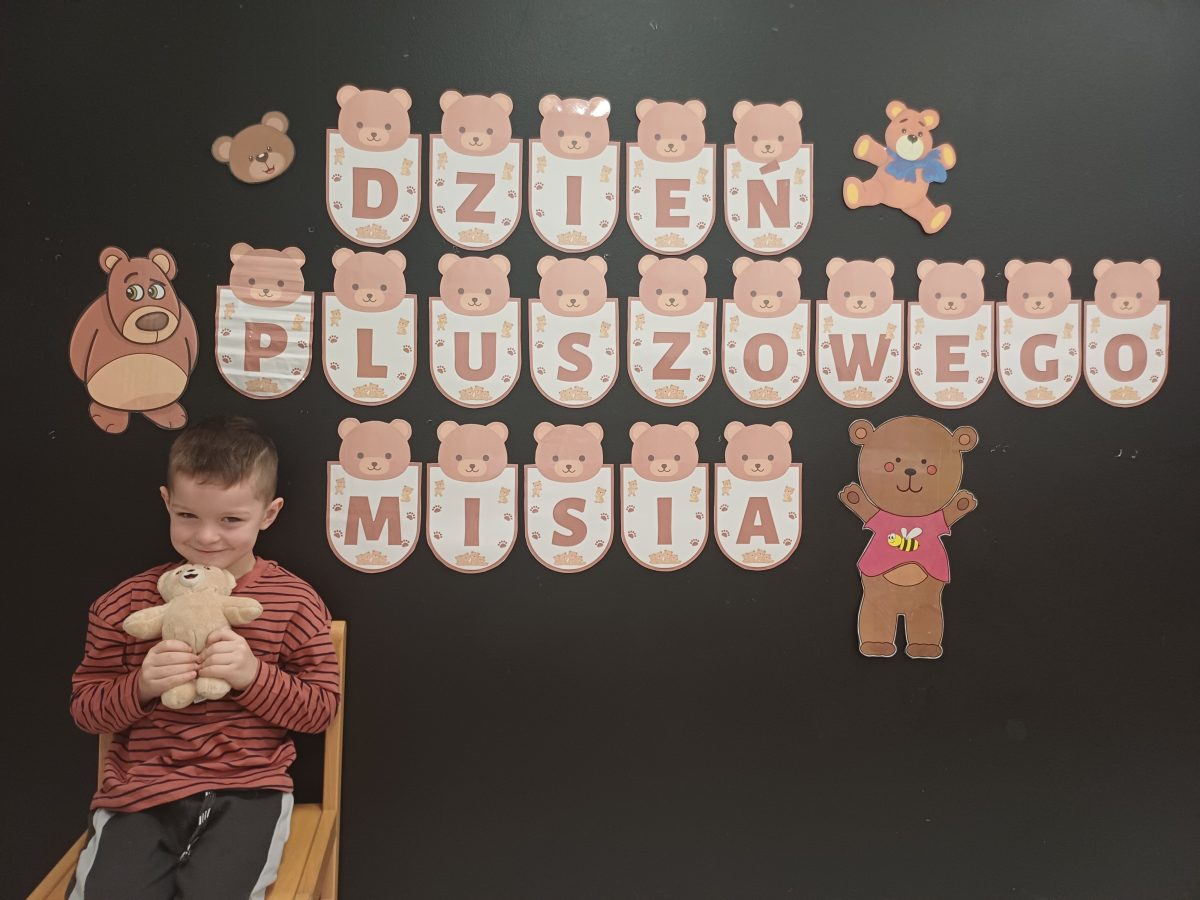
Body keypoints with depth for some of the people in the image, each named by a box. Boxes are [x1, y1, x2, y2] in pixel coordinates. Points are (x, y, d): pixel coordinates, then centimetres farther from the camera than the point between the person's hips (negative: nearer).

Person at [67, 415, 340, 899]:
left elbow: (321, 708, -1)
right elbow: (85, 708, 6)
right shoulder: (124, 604, 4)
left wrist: (254, 675, -18)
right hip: (139, 793, 2)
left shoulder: (295, 601, 0)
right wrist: (140, 687, -15)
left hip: (246, 792, -2)